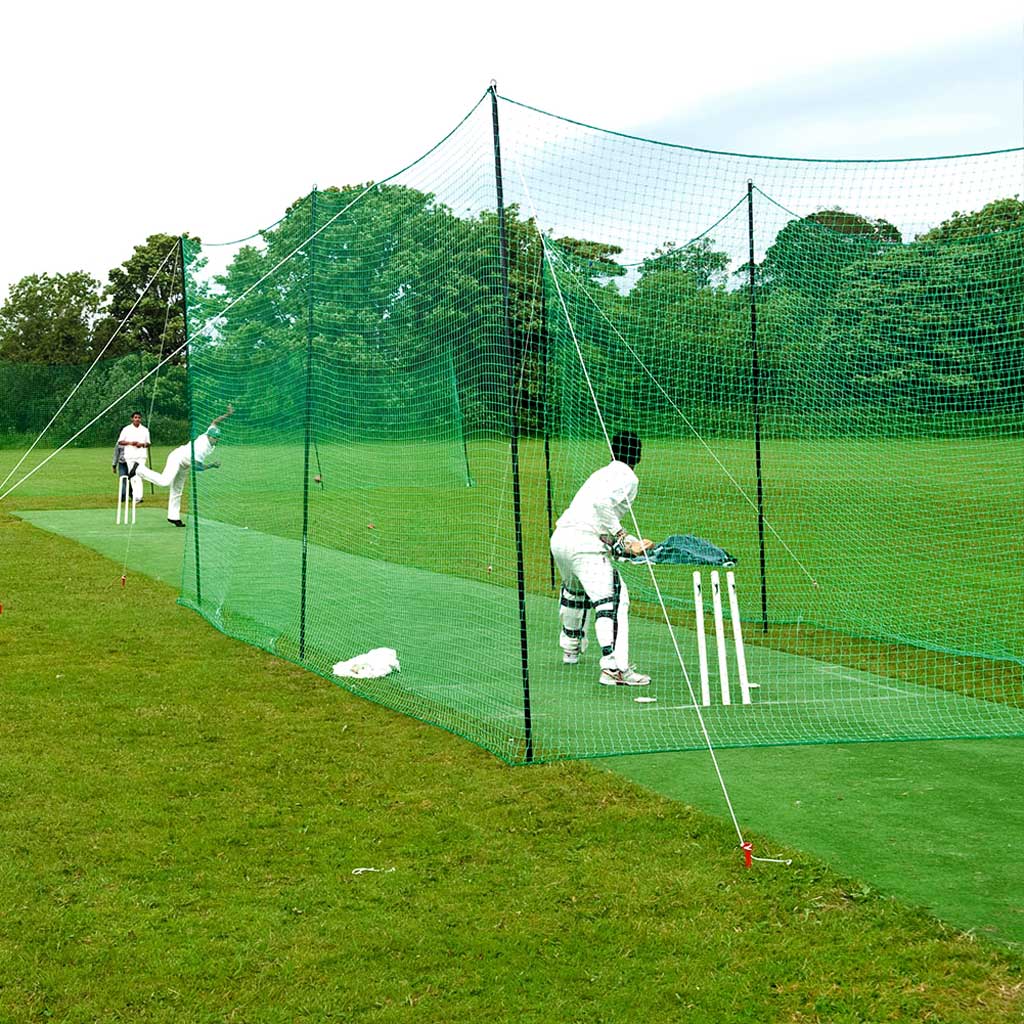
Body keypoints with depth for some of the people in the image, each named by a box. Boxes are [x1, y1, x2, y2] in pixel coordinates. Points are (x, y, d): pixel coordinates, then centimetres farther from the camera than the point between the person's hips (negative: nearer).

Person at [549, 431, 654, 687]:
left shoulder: (603, 473, 26)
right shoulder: (627, 477, -1)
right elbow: (602, 502, -20)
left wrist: (631, 544, 16)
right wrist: (620, 537, -14)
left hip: (559, 538, 9)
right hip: (584, 543, -9)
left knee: (575, 590, 34)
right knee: (613, 598, -16)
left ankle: (571, 647, 52)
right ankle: (613, 666, -32)